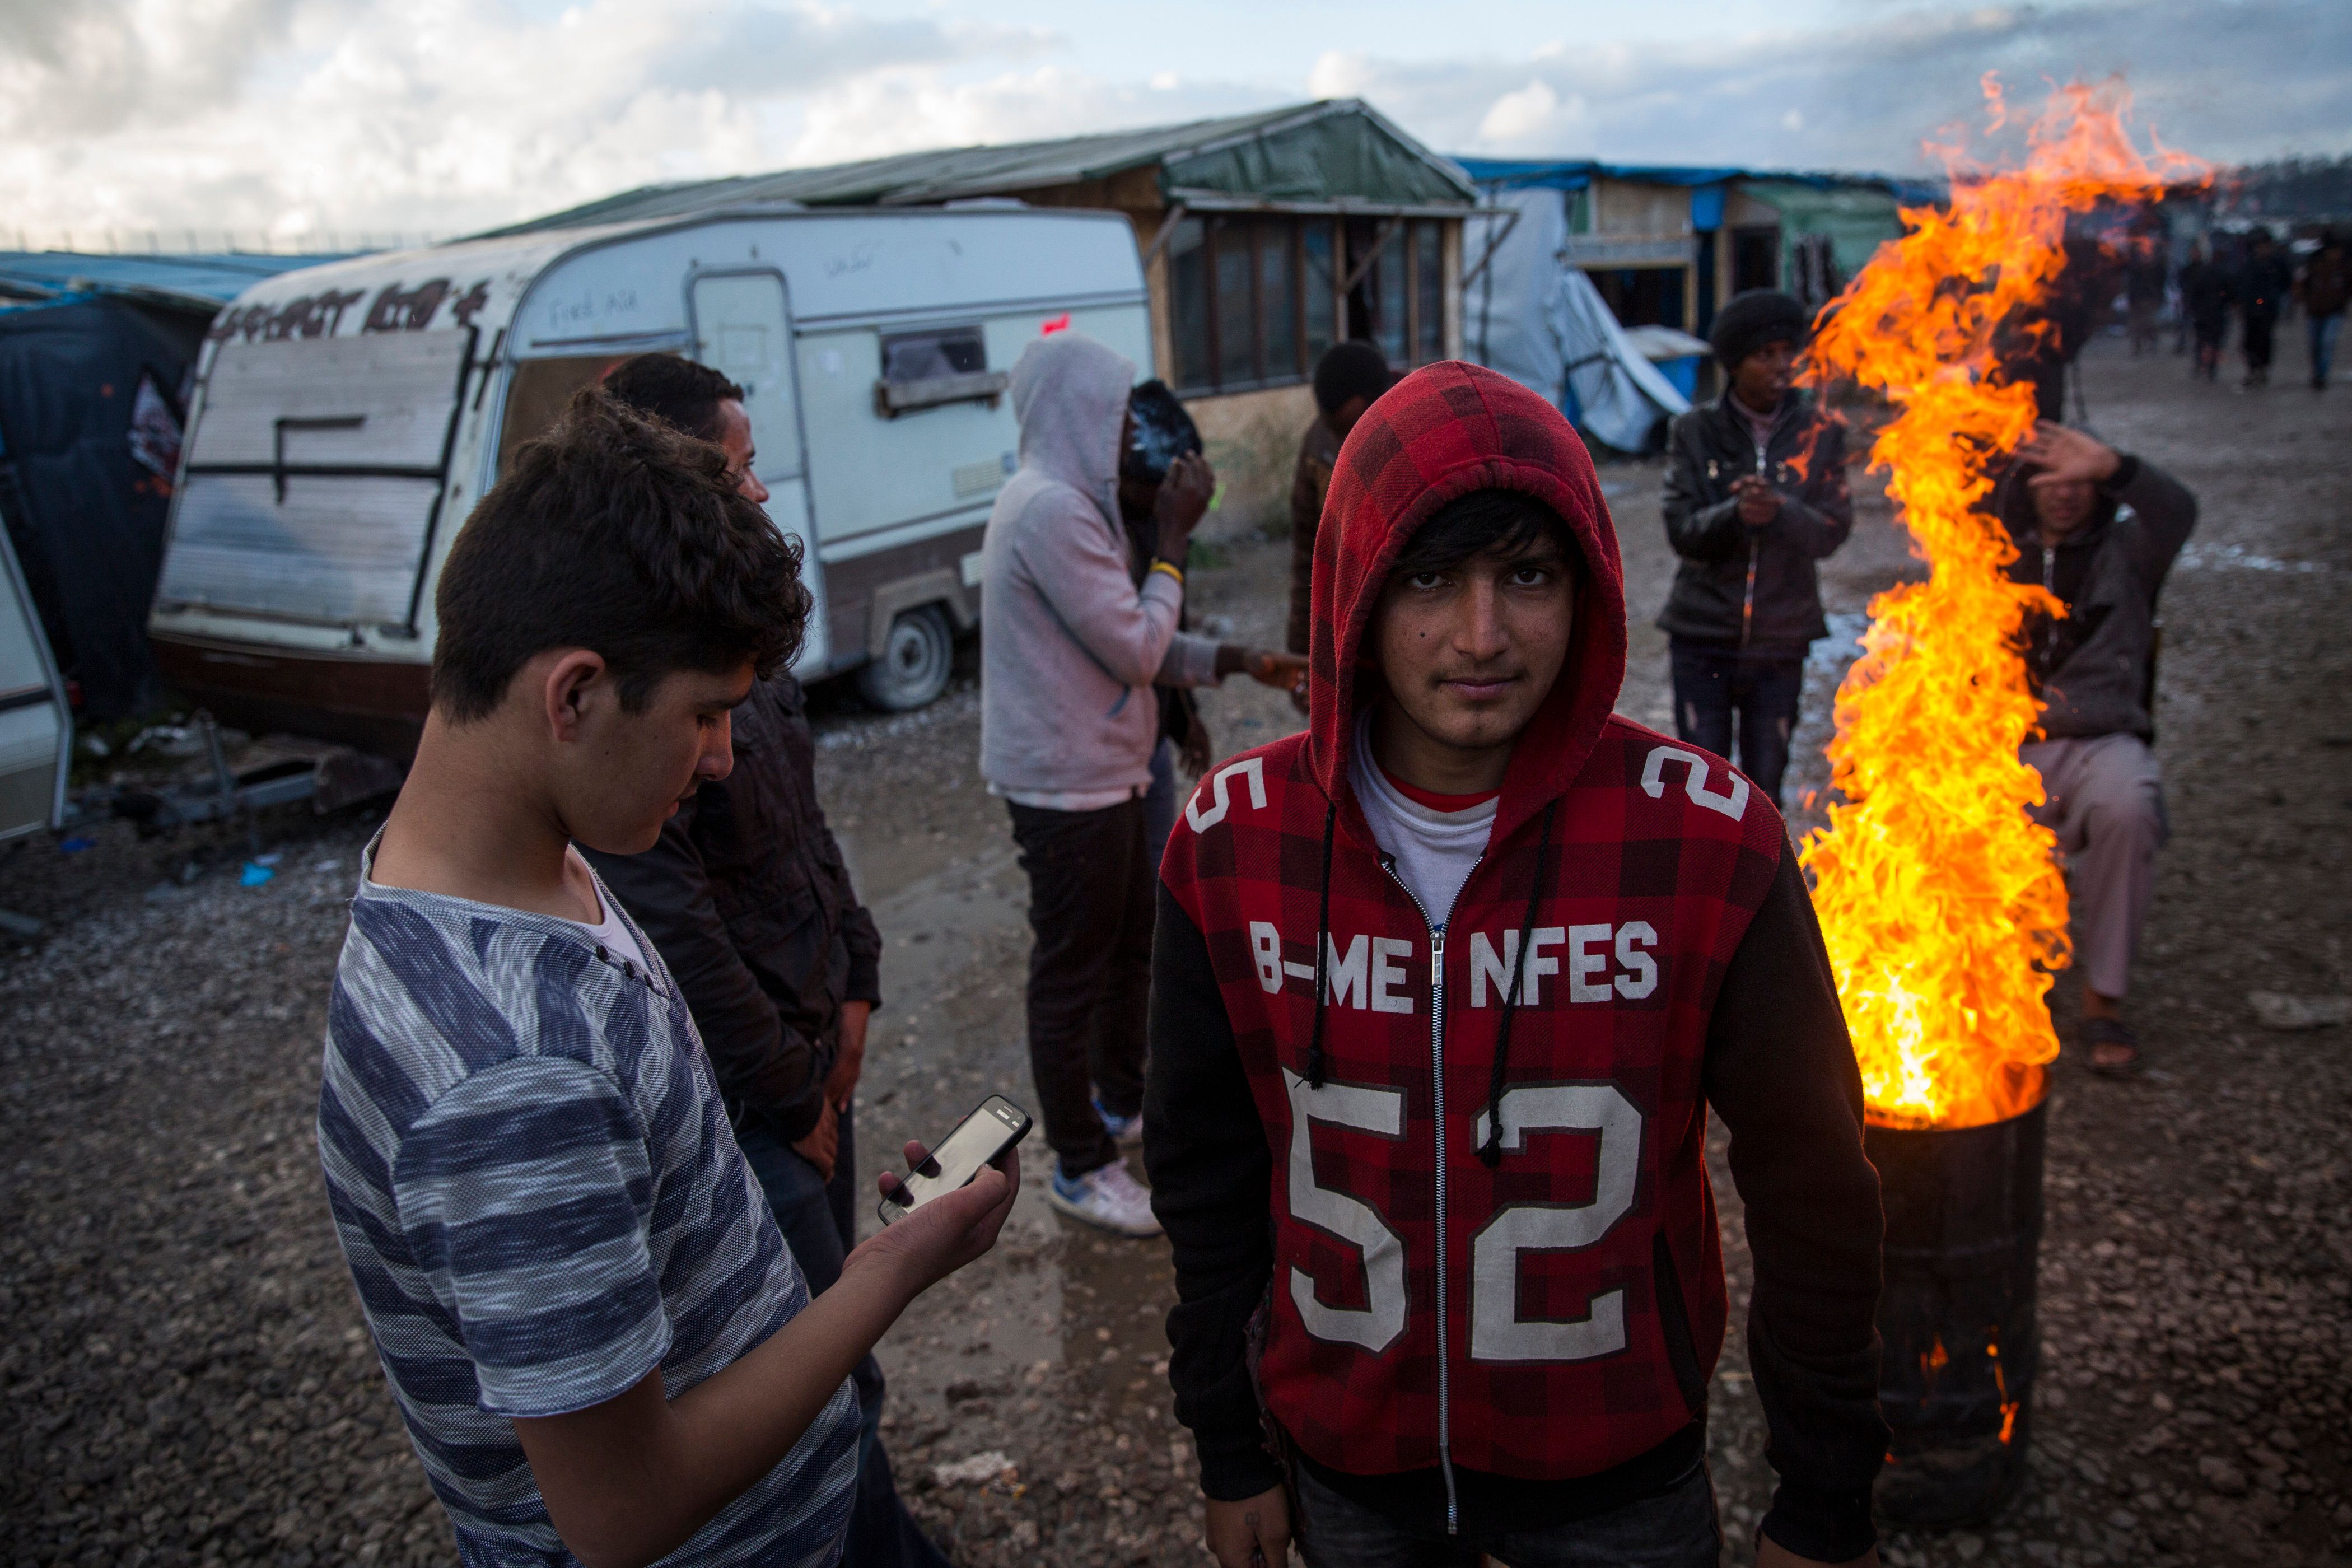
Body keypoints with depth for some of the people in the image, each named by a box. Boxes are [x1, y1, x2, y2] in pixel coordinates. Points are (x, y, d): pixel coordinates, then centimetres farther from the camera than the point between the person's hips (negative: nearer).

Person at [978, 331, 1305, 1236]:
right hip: (1068, 788, -10)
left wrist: (1233, 661, 4)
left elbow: (1130, 646, 14)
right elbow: (1136, 650, -21)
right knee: (1073, 975, 3)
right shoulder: (1050, 511, -22)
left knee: (1130, 946, 23)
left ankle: (1123, 1104, 42)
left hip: (1102, 776, 10)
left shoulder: (1069, 502, 12)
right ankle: (1080, 1170, 18)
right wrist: (1174, 541, -12)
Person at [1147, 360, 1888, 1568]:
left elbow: (1810, 1190, -9)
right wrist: (1229, 1452, 5)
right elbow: (1206, 1173, -2)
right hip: (1344, 1461, 2)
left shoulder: (1707, 841, -20)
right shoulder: (1231, 844, -14)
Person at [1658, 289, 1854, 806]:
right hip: (1702, 637, -1)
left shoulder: (1820, 434, 2)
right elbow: (1682, 531, -9)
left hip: (1780, 642, 1)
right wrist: (1735, 515, -29)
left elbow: (1832, 530, -7)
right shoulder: (1695, 431, -1)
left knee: (1764, 786, 8)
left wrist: (1778, 511, -27)